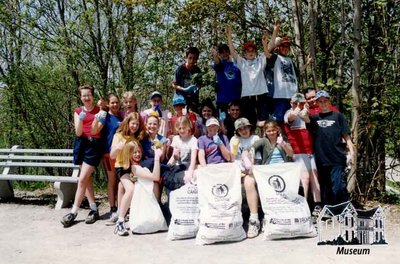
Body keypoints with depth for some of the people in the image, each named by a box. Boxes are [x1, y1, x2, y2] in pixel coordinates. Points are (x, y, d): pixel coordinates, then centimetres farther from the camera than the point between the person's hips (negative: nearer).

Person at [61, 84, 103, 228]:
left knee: (82, 179, -9)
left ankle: (73, 212, -2)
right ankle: (94, 210, 15)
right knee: (87, 178, 7)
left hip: (94, 145, -4)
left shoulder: (99, 110, 2)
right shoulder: (78, 111, 9)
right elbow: (78, 132, -2)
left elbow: (96, 130, -2)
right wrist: (81, 119, -19)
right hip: (81, 144, 4)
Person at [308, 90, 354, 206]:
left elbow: (346, 135, 5)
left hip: (337, 159, -3)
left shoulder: (337, 116, 7)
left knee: (339, 188, -8)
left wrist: (351, 152, -2)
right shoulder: (314, 118, 15)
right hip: (321, 160, 3)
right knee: (325, 190, 10)